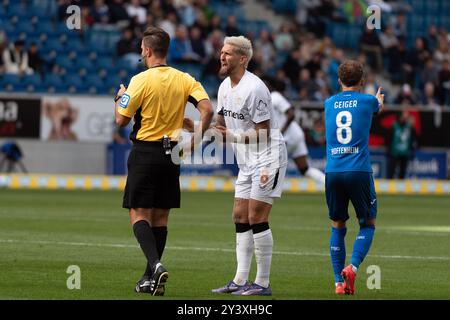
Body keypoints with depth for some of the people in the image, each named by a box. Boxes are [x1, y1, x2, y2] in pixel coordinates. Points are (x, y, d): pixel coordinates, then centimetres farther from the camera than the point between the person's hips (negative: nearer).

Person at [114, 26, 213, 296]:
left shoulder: (141, 80, -11)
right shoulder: (184, 79, 3)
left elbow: (122, 120, -9)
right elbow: (207, 109, -9)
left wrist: (120, 98, 11)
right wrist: (196, 140, -1)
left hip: (145, 153, -5)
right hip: (172, 153, 5)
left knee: (139, 215, -2)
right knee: (161, 217, 11)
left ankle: (155, 265, -24)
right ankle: (151, 279, 12)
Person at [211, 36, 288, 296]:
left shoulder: (254, 88, -19)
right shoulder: (225, 87, 9)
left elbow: (263, 133, -17)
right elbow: (222, 122, 20)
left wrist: (233, 137, -27)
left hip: (268, 158, -10)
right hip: (247, 162, 10)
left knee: (257, 218, -12)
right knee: (240, 218, 8)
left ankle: (263, 283, -7)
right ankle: (240, 281, 12)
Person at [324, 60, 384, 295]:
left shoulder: (329, 103, 12)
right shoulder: (367, 101, 4)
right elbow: (379, 106, 30)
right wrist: (379, 98, 56)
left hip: (333, 172, 3)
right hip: (359, 170, -3)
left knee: (337, 226, 12)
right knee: (368, 224, 10)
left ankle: (339, 282, 4)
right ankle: (352, 267, -13)